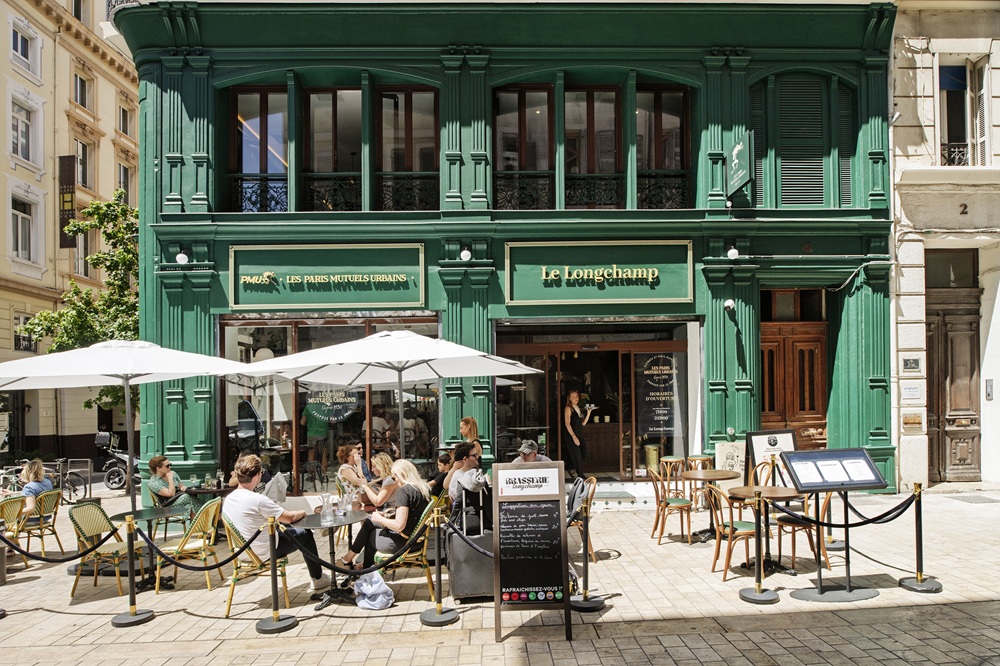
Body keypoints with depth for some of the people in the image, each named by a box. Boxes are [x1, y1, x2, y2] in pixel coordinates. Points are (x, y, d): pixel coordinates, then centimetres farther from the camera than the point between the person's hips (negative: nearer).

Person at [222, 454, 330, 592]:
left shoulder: (228, 499, -4)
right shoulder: (258, 500, -28)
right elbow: (289, 518, -19)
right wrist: (302, 513, 2)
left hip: (243, 551, 8)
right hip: (264, 553, -8)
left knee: (284, 528, 28)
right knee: (306, 534, 11)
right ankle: (317, 579, 23)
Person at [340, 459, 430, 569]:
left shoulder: (404, 491, -22)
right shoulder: (424, 487, 4)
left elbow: (399, 525, -25)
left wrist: (379, 519, -9)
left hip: (403, 542, -9)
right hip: (417, 536, 9)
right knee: (369, 522, 18)